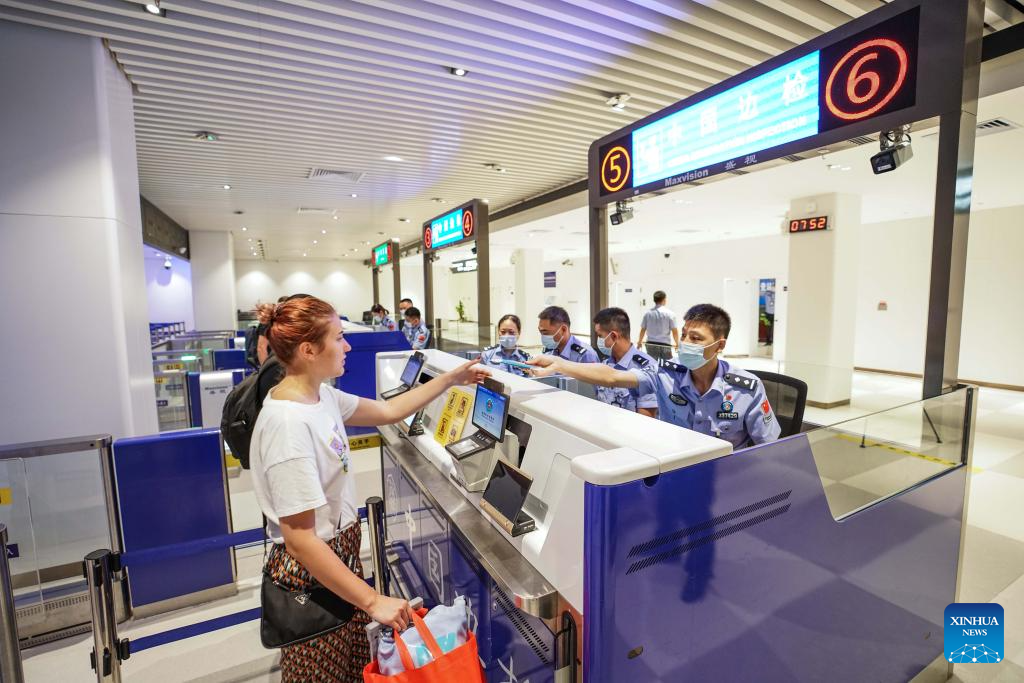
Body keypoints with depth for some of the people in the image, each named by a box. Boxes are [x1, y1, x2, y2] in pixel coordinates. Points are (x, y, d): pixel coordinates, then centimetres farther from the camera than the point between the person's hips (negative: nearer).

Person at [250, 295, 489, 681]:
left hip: (340, 550, 8)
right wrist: (373, 601, -25)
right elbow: (299, 539, -28)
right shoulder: (288, 423, -30)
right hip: (313, 571, -8)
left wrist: (450, 380, 8)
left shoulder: (320, 396, -2)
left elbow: (388, 411, 10)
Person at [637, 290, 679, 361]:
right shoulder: (670, 314, -8)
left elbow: (643, 329, 7)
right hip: (665, 345, -3)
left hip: (651, 344, 3)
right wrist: (677, 343, 9)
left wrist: (640, 341, 23)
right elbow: (675, 331, -6)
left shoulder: (648, 313, 1)